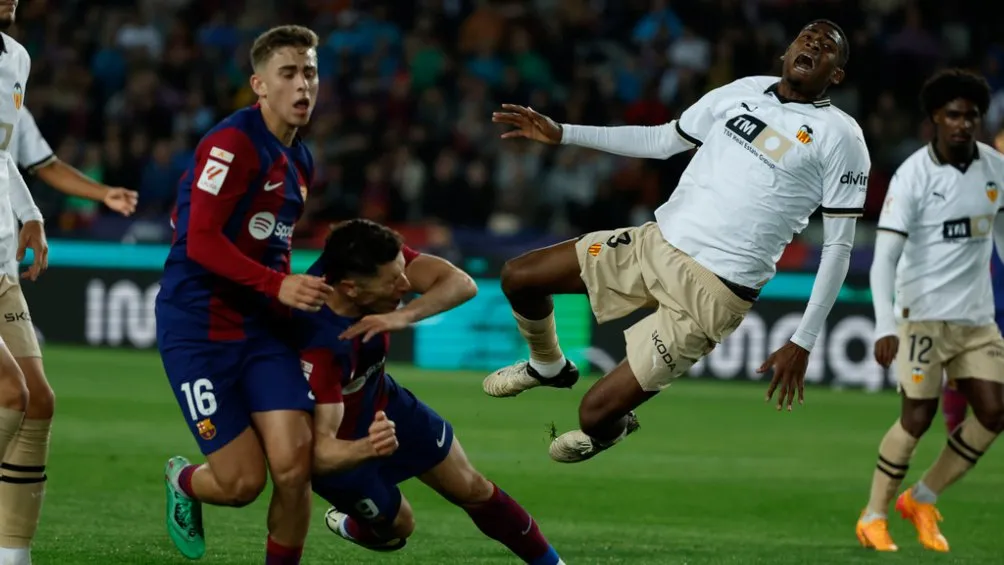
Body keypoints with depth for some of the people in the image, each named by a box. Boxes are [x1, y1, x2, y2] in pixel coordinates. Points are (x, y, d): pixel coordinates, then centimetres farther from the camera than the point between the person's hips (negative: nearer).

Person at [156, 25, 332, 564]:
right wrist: (278, 285, -27)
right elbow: (201, 242, -20)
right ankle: (183, 482, 29)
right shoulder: (232, 143, -14)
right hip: (199, 328, -7)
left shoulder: (299, 161, 13)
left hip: (262, 326, 7)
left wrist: (299, 294, 15)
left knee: (295, 465, -12)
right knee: (243, 480, -7)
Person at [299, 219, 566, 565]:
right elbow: (320, 451, -43)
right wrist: (365, 448, -63)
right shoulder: (318, 345, -44)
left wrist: (405, 316, -49)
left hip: (381, 403, 5)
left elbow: (461, 284, -34)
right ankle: (352, 528, 50)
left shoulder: (381, 260, -28)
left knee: (472, 490, 13)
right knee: (398, 526, 16)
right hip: (342, 447, -5)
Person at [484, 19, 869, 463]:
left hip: (712, 289, -6)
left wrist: (803, 342, -12)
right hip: (655, 243, 6)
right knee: (518, 277, 8)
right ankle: (547, 366, 38)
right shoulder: (745, 92, 9)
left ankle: (608, 431, 29)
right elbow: (662, 142, 20)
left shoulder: (840, 137, -8)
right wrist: (561, 134, 15)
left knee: (596, 415, -10)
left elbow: (838, 246, -6)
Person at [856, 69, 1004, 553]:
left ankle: (922, 501, 16)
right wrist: (885, 326, -27)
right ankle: (873, 517, 10)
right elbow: (885, 256, -18)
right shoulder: (913, 176, -13)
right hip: (924, 313, -6)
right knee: (918, 415, -6)